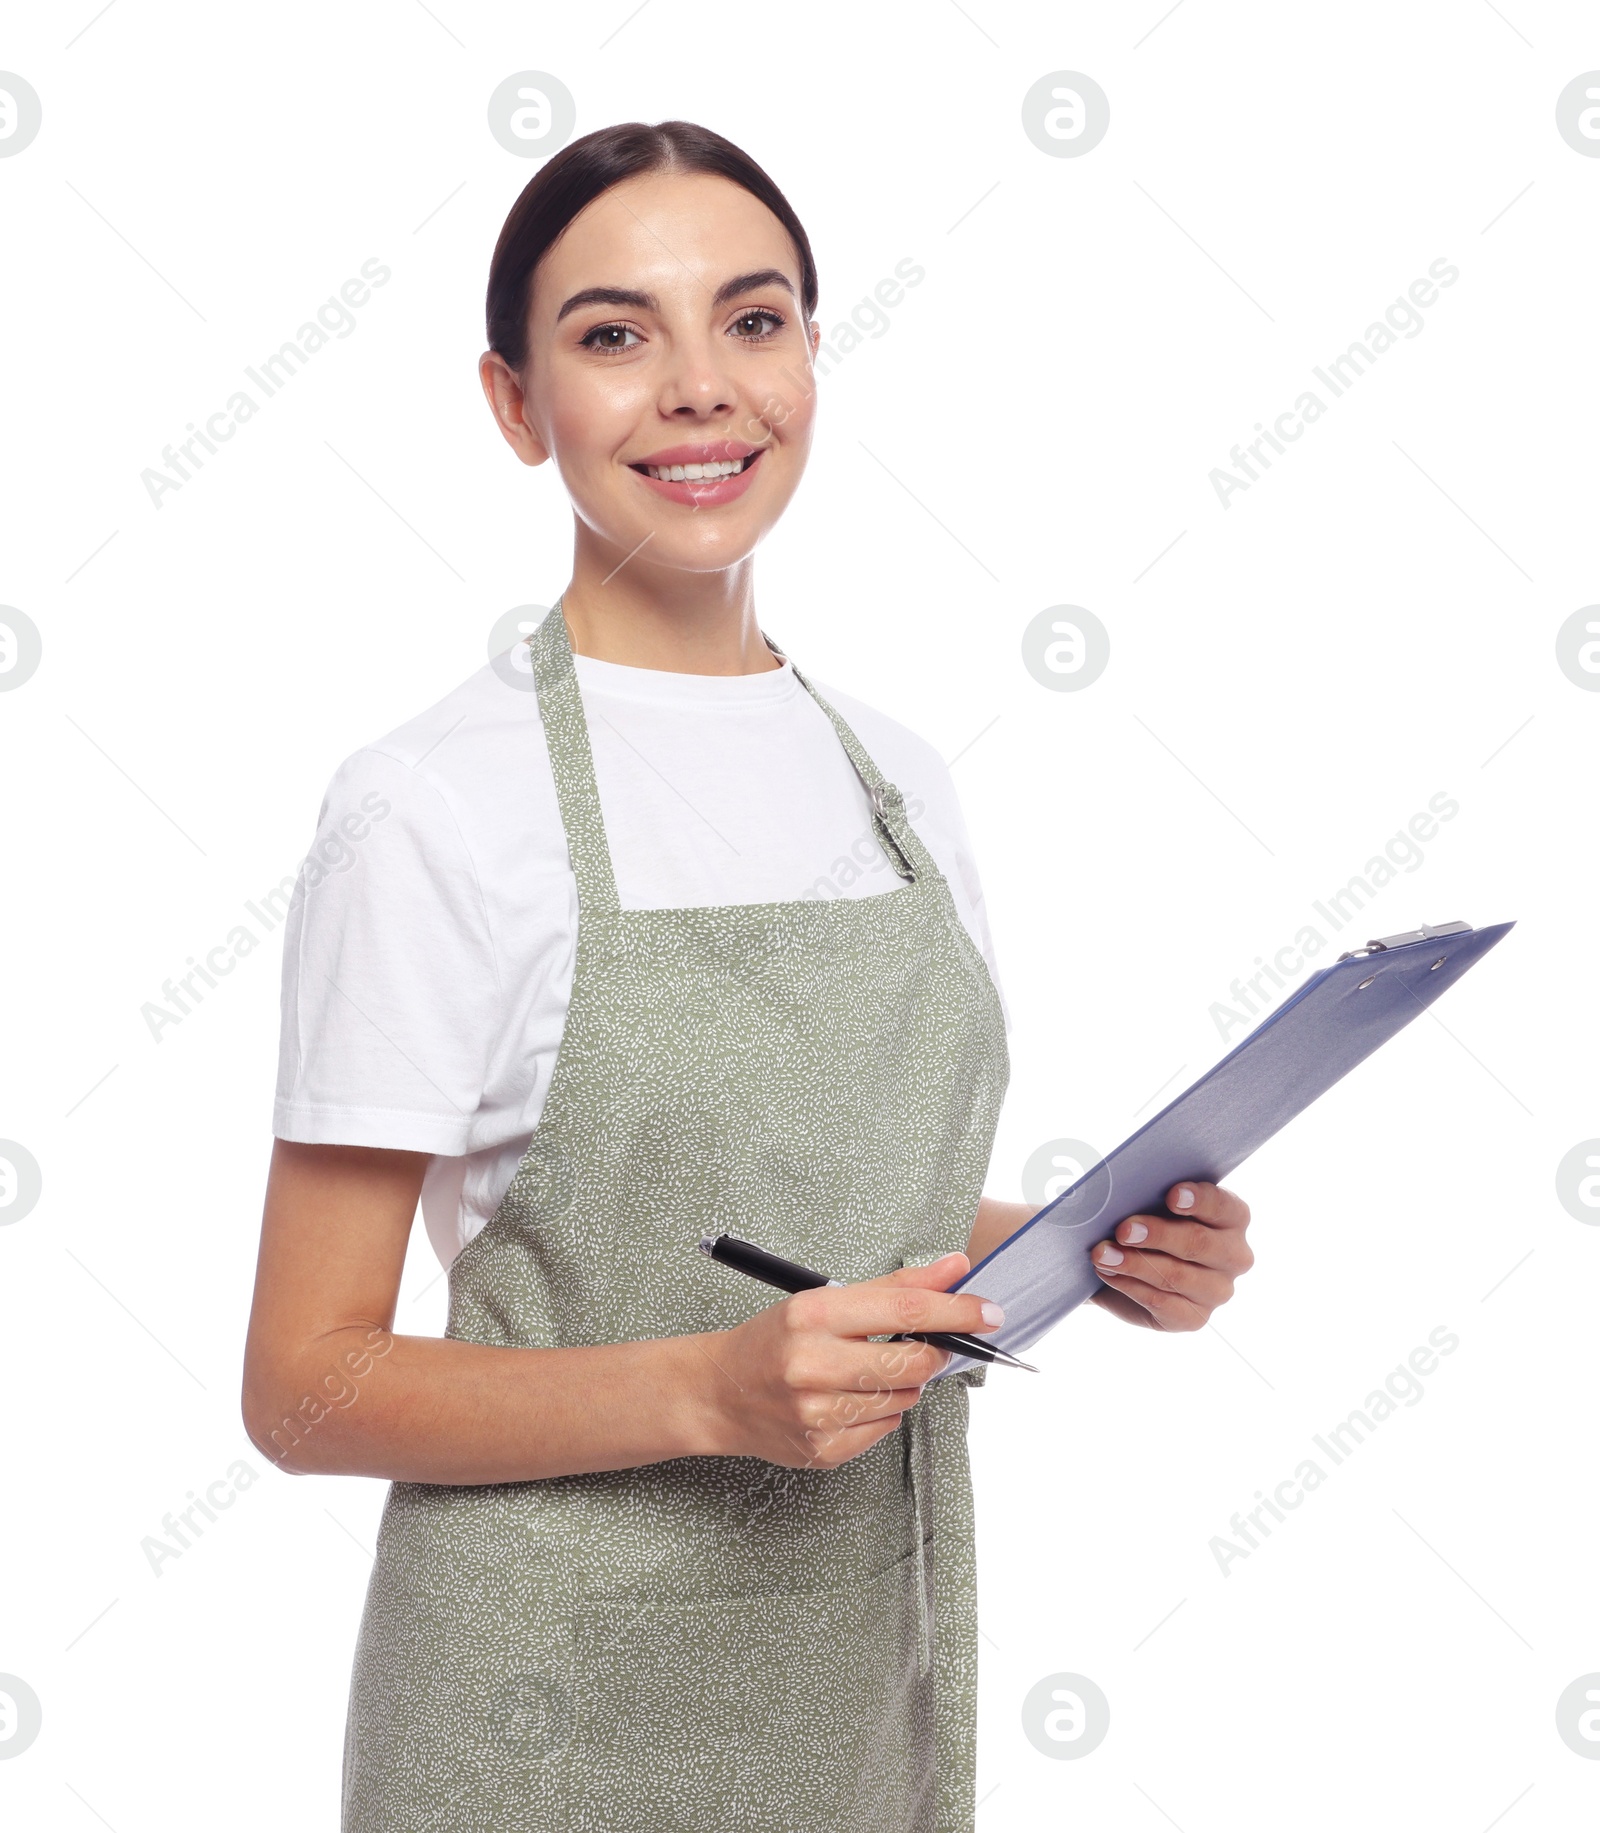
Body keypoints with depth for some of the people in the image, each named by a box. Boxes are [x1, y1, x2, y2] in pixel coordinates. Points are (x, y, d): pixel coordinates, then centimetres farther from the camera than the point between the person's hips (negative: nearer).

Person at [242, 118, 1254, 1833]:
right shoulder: (428, 808, -14)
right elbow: (305, 1385, -13)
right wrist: (713, 1390, -26)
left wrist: (1105, 1250, -4)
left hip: (881, 1672, 6)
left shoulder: (898, 779, 4)